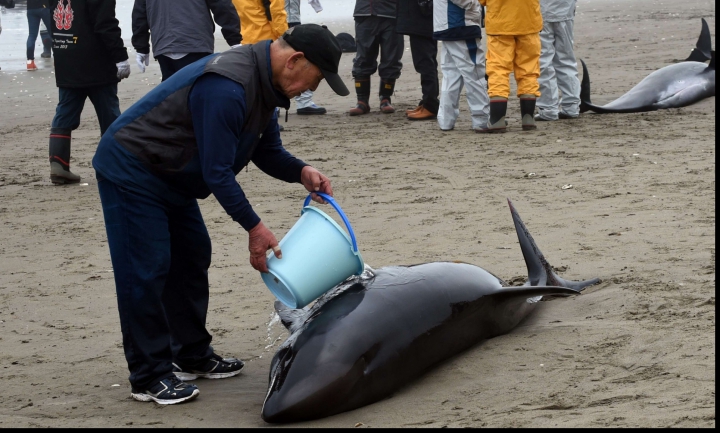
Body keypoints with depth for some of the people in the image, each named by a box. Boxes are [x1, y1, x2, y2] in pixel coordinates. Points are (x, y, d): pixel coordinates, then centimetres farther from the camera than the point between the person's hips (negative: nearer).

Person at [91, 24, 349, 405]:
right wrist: (253, 227, -23)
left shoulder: (265, 82, 1)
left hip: (169, 176, 11)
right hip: (130, 171, -11)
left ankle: (193, 356, 25)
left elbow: (266, 151, 11)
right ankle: (149, 378, -1)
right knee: (146, 271, -8)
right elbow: (217, 171, -29)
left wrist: (301, 172, -9)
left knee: (192, 258, 14)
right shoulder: (226, 87, -31)